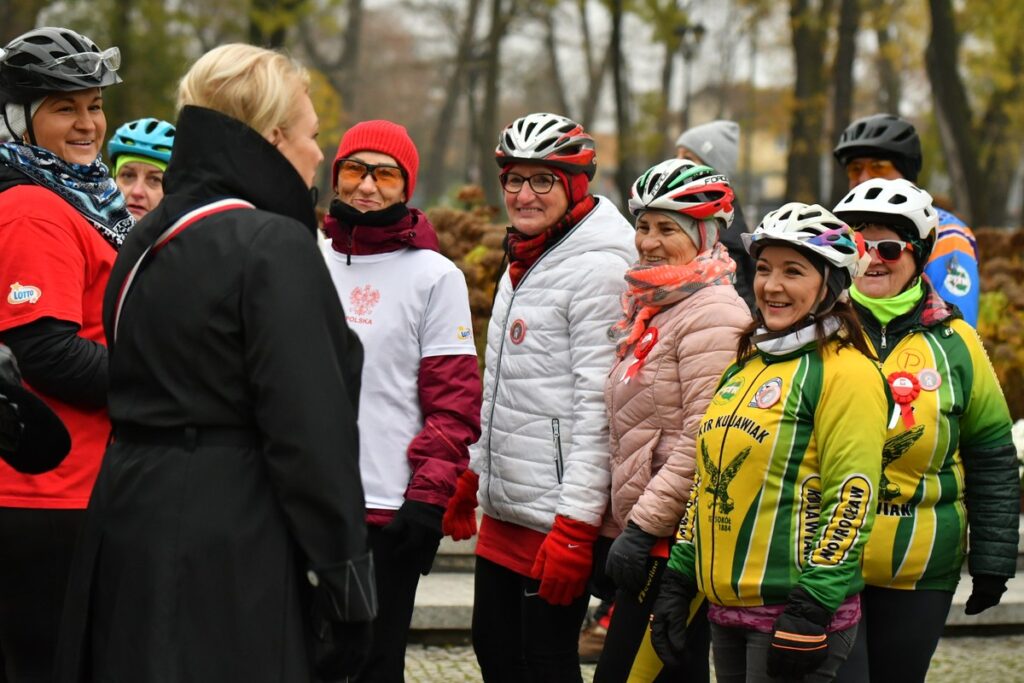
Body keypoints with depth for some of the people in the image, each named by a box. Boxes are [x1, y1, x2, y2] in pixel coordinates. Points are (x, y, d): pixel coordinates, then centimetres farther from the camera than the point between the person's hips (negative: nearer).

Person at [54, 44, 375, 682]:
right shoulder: (276, 245, -13)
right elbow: (310, 427, -17)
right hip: (235, 552, -8)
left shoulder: (146, 242, 13)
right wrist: (346, 585, -13)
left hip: (129, 535, 8)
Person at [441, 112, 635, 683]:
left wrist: (576, 526, -21)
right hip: (505, 510, 9)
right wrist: (473, 475, 25)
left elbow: (599, 406, -19)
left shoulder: (599, 268, -14)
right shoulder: (523, 261, 14)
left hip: (556, 520, -9)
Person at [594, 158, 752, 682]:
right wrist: (617, 522, 18)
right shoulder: (651, 305, 16)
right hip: (645, 530, 10)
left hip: (675, 540, -10)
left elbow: (704, 442, -19)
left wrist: (643, 526, -19)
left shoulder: (711, 313, -13)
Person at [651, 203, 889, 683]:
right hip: (726, 609, 8)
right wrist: (678, 580, 16)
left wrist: (811, 610, -19)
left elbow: (852, 498, -15)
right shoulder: (745, 365, 16)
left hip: (795, 611, -8)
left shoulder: (846, 372, -9)